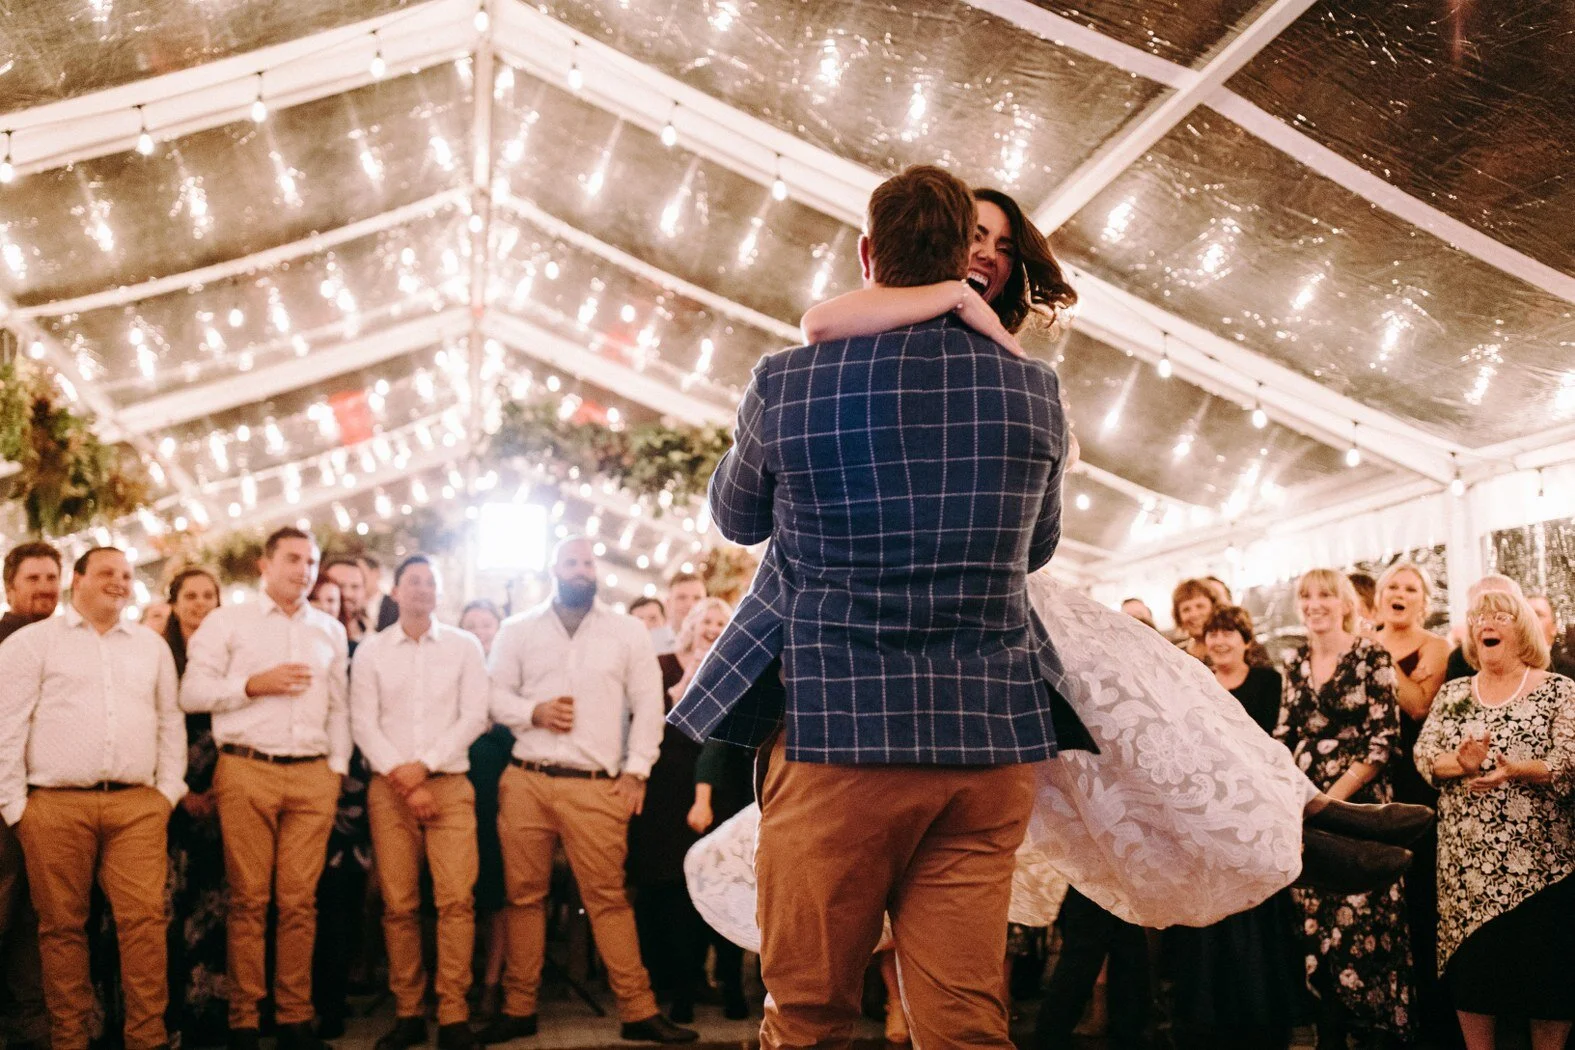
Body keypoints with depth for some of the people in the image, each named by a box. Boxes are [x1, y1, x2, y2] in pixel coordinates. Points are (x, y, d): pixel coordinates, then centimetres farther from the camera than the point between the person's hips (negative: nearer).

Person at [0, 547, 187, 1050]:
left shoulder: (152, 645, 17)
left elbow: (170, 722, 18)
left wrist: (168, 790, 8)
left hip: (137, 804, 2)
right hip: (56, 805, -2)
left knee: (144, 917, -7)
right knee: (62, 925, 4)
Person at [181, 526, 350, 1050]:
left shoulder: (331, 630, 16)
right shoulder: (226, 622, 6)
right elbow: (192, 693, 0)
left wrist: (338, 766, 8)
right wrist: (254, 684, -10)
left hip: (313, 775, 3)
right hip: (246, 771, -2)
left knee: (299, 900, 2)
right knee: (248, 899, 0)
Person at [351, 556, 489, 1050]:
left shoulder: (465, 646, 7)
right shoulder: (371, 650, 8)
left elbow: (474, 717, 1)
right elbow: (363, 724, 1)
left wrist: (424, 766, -9)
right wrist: (403, 779, -9)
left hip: (450, 784, -1)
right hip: (388, 787, 1)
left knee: (456, 898, -10)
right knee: (398, 905, 1)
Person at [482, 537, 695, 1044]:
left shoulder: (628, 631, 9)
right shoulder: (518, 629, 12)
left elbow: (648, 704, 6)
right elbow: (496, 694, 9)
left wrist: (636, 771, -2)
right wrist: (534, 711, -10)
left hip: (596, 786, -1)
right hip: (525, 780, 2)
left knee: (609, 897, -5)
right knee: (524, 896, 4)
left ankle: (638, 1011, -1)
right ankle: (518, 1008, 14)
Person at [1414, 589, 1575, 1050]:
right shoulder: (1452, 693, 11)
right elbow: (1423, 755, 3)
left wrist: (1518, 770, -27)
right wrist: (1459, 763, -18)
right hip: (1466, 857, 3)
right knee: (1470, 962, 5)